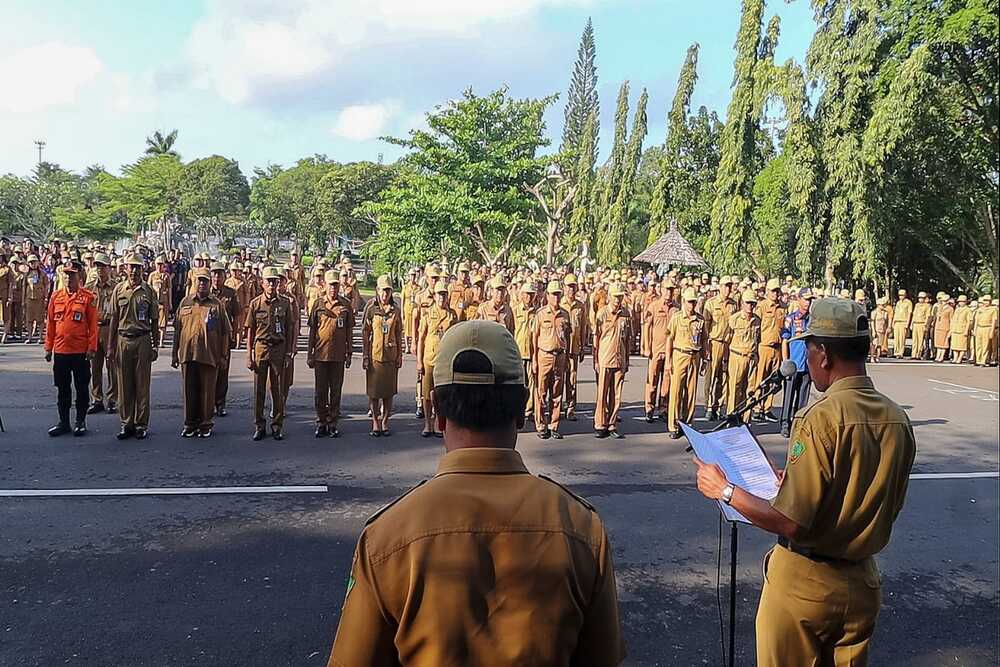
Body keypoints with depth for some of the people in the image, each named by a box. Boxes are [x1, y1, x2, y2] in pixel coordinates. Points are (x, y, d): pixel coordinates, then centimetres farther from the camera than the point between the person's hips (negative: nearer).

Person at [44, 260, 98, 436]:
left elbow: (93, 325, -4)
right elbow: (50, 323, 9)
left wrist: (91, 348, -8)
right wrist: (48, 347, 6)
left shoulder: (88, 297, -3)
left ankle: (80, 422, 15)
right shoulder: (56, 296, 7)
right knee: (62, 389, 10)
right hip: (60, 350, 3)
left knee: (81, 388, 5)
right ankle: (63, 422, 20)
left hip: (81, 351, -3)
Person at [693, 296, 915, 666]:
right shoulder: (899, 419, -4)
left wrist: (725, 490, -12)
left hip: (805, 582, -6)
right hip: (862, 581, 6)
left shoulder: (822, 418, -25)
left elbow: (790, 523, -25)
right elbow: (888, 507, 9)